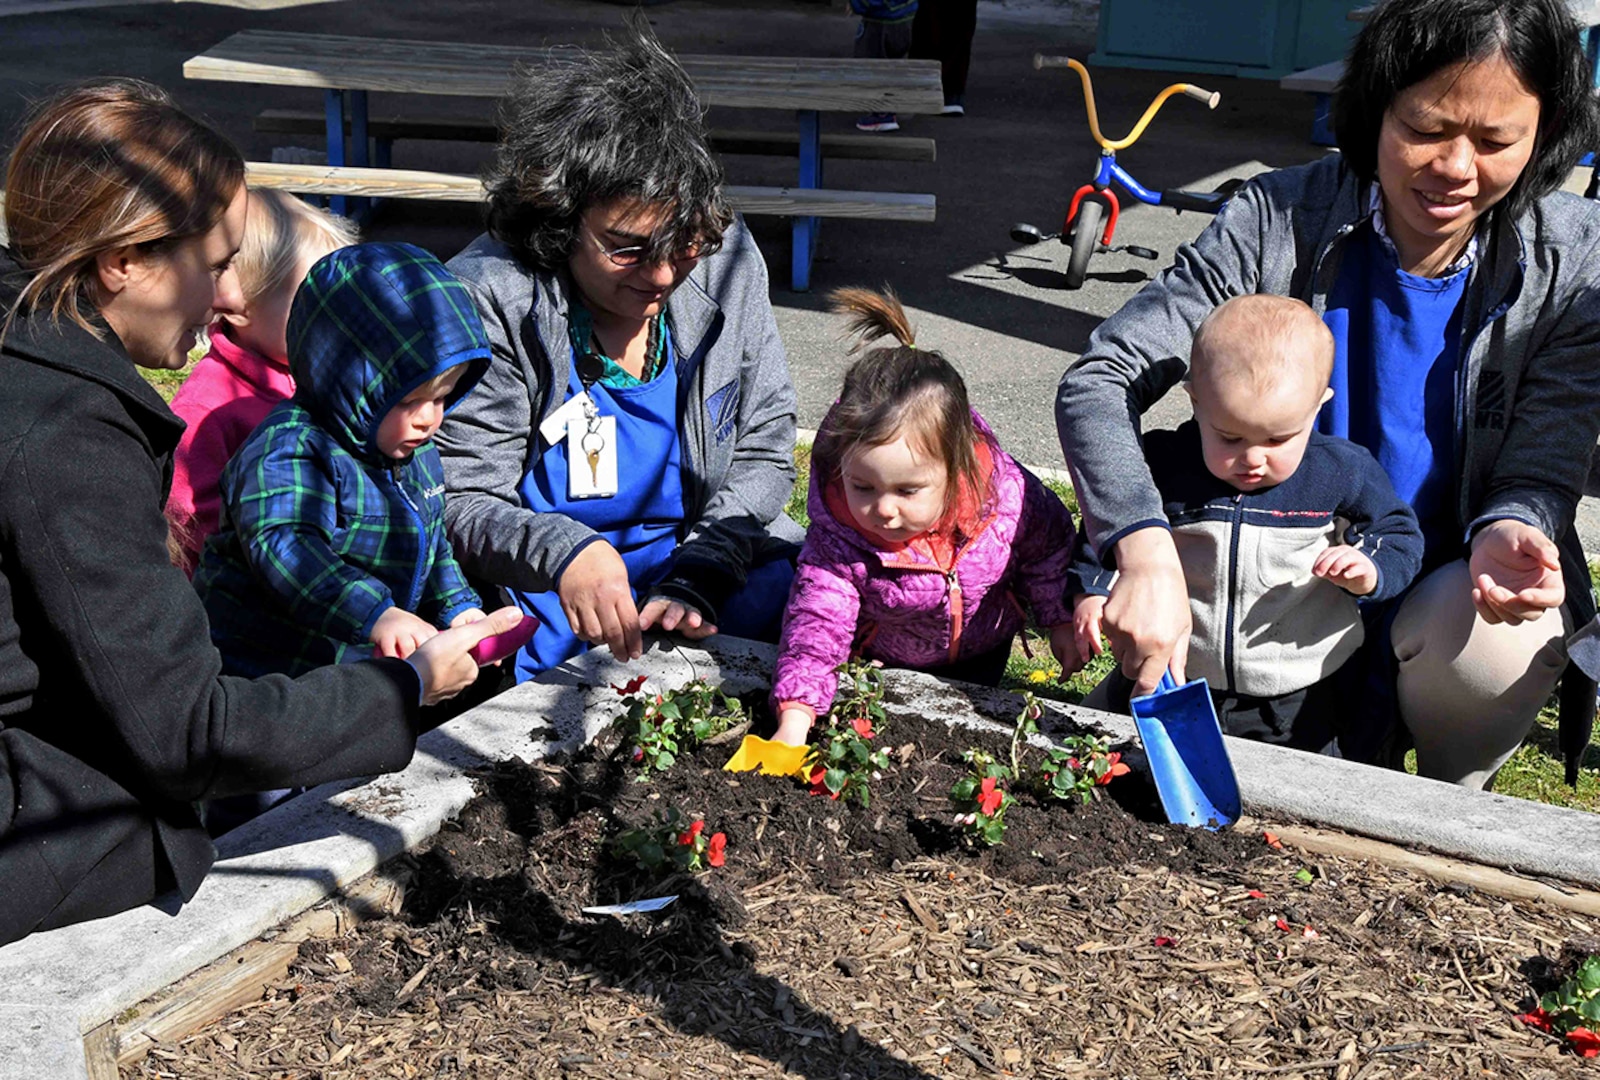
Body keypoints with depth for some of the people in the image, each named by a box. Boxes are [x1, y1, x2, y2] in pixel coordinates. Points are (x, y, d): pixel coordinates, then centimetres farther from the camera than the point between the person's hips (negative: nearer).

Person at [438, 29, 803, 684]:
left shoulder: (725, 259, -5)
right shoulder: (489, 298, -17)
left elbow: (764, 450, 2)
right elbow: (462, 501, -14)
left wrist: (694, 579, -14)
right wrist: (563, 553, -37)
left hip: (710, 553, 3)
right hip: (542, 583, -3)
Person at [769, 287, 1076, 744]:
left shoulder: (1004, 491, -33)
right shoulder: (837, 538, -37)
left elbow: (1049, 543, -12)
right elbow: (816, 621, -39)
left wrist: (1060, 619, -2)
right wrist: (794, 720, -52)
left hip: (980, 650, 1)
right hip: (881, 661, -1)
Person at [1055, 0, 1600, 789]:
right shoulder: (1280, 221, -15)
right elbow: (1099, 381, -21)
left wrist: (1507, 535, -35)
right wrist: (1145, 552, -40)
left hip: (1450, 593, 1)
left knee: (1495, 643, -32)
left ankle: (1450, 800, 1)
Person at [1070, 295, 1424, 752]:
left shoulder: (1342, 472, -10)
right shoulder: (1163, 465, -10)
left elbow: (1400, 534, 3)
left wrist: (1371, 569, -18)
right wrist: (1090, 589, -6)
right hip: (1168, 679, 1)